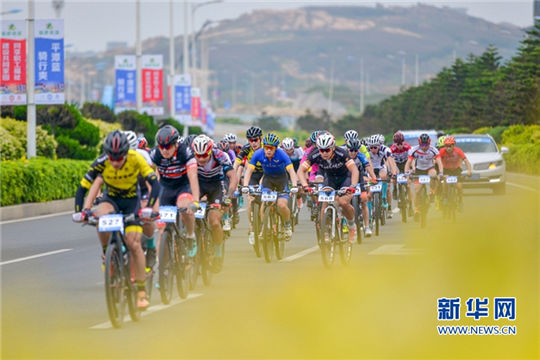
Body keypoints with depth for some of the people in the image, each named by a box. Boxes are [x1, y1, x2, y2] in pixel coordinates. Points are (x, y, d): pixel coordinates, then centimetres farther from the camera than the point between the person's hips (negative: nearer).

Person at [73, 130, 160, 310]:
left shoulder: (136, 159, -27)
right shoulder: (101, 162, -25)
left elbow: (154, 183, -28)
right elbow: (83, 187, -22)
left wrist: (148, 207, -41)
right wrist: (80, 211, -34)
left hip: (131, 200, -1)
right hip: (111, 199, 1)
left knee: (134, 243, -14)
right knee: (101, 216, -35)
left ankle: (141, 290, -4)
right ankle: (106, 253, -11)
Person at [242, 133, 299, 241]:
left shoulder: (282, 154, -27)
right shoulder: (258, 154, -21)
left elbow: (291, 171, -32)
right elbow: (249, 170, -23)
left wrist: (294, 186, -46)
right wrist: (245, 186, -37)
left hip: (281, 179, -2)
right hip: (267, 178, 2)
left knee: (282, 205, -20)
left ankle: (287, 225, 7)